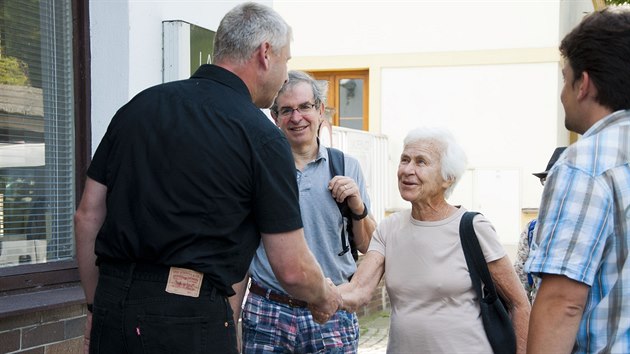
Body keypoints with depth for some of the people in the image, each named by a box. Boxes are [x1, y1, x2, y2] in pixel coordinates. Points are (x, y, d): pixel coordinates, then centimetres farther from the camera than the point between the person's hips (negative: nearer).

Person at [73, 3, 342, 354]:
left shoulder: (140, 105, 8)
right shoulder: (262, 136, -7)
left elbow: (87, 216, 10)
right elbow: (292, 268, -5)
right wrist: (325, 298, 16)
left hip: (112, 312, 6)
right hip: (190, 321, -6)